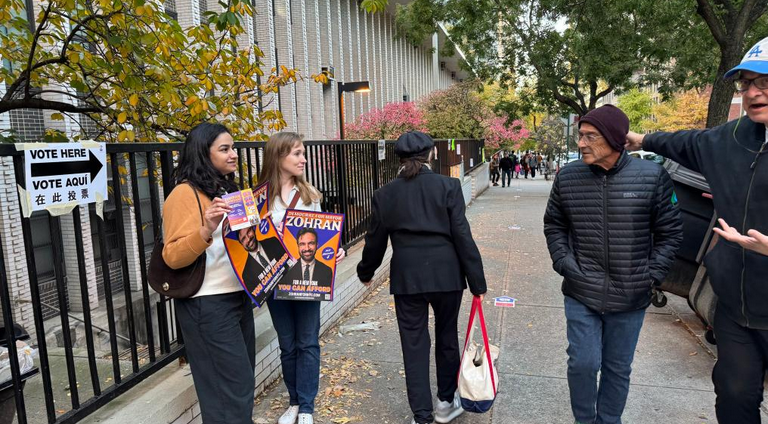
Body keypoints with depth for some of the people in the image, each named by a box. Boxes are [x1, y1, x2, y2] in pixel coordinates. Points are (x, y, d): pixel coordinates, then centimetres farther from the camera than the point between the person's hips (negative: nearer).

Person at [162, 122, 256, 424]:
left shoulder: (227, 190, 12)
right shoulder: (185, 194, -12)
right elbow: (173, 257, -20)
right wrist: (206, 229, -35)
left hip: (238, 296, 8)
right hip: (208, 304, -8)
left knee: (243, 380, 17)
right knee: (234, 386, -2)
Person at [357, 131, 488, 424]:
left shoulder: (385, 194, 0)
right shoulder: (448, 186, -6)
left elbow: (375, 240, 7)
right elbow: (462, 235, -8)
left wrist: (366, 272, 25)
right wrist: (477, 281, -2)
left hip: (406, 277, 1)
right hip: (446, 275, 0)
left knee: (414, 345, 10)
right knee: (447, 338, 18)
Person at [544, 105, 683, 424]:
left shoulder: (652, 176, -7)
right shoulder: (567, 177, -3)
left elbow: (670, 232, 2)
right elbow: (553, 225, 9)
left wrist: (651, 275, -4)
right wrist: (564, 264, -2)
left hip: (630, 298, 0)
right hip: (581, 294, 0)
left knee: (618, 369, 15)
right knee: (583, 363, 1)